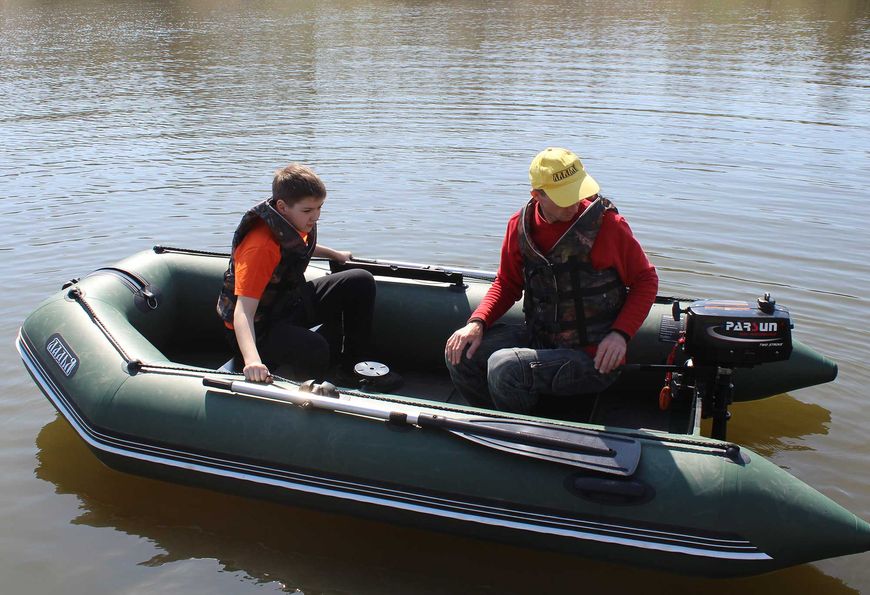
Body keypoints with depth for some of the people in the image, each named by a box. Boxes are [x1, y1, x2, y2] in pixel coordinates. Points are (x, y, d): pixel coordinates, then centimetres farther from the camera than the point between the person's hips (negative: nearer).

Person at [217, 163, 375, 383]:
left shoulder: (297, 223, -4)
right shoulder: (260, 248, -32)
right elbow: (243, 312, -41)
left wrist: (336, 254, 35)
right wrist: (252, 361, -56)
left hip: (292, 301, 9)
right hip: (260, 328, -9)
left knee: (361, 282, 4)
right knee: (314, 349, -39)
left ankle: (353, 365, 15)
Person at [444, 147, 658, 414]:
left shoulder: (607, 223, -14)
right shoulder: (521, 225, 0)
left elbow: (646, 279, -3)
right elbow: (507, 283, 11)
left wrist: (621, 333, -16)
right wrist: (477, 322, -6)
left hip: (594, 357, -6)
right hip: (539, 337, 6)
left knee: (504, 367, -28)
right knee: (460, 354, -10)